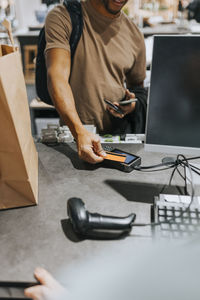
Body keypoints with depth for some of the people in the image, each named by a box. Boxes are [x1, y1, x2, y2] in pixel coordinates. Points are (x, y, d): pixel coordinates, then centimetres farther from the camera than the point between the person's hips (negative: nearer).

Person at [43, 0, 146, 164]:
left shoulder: (134, 35, 10)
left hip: (119, 132, 4)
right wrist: (80, 132, -31)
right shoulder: (62, 17, -3)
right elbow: (57, 77, -17)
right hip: (74, 134, -3)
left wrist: (133, 104, -3)